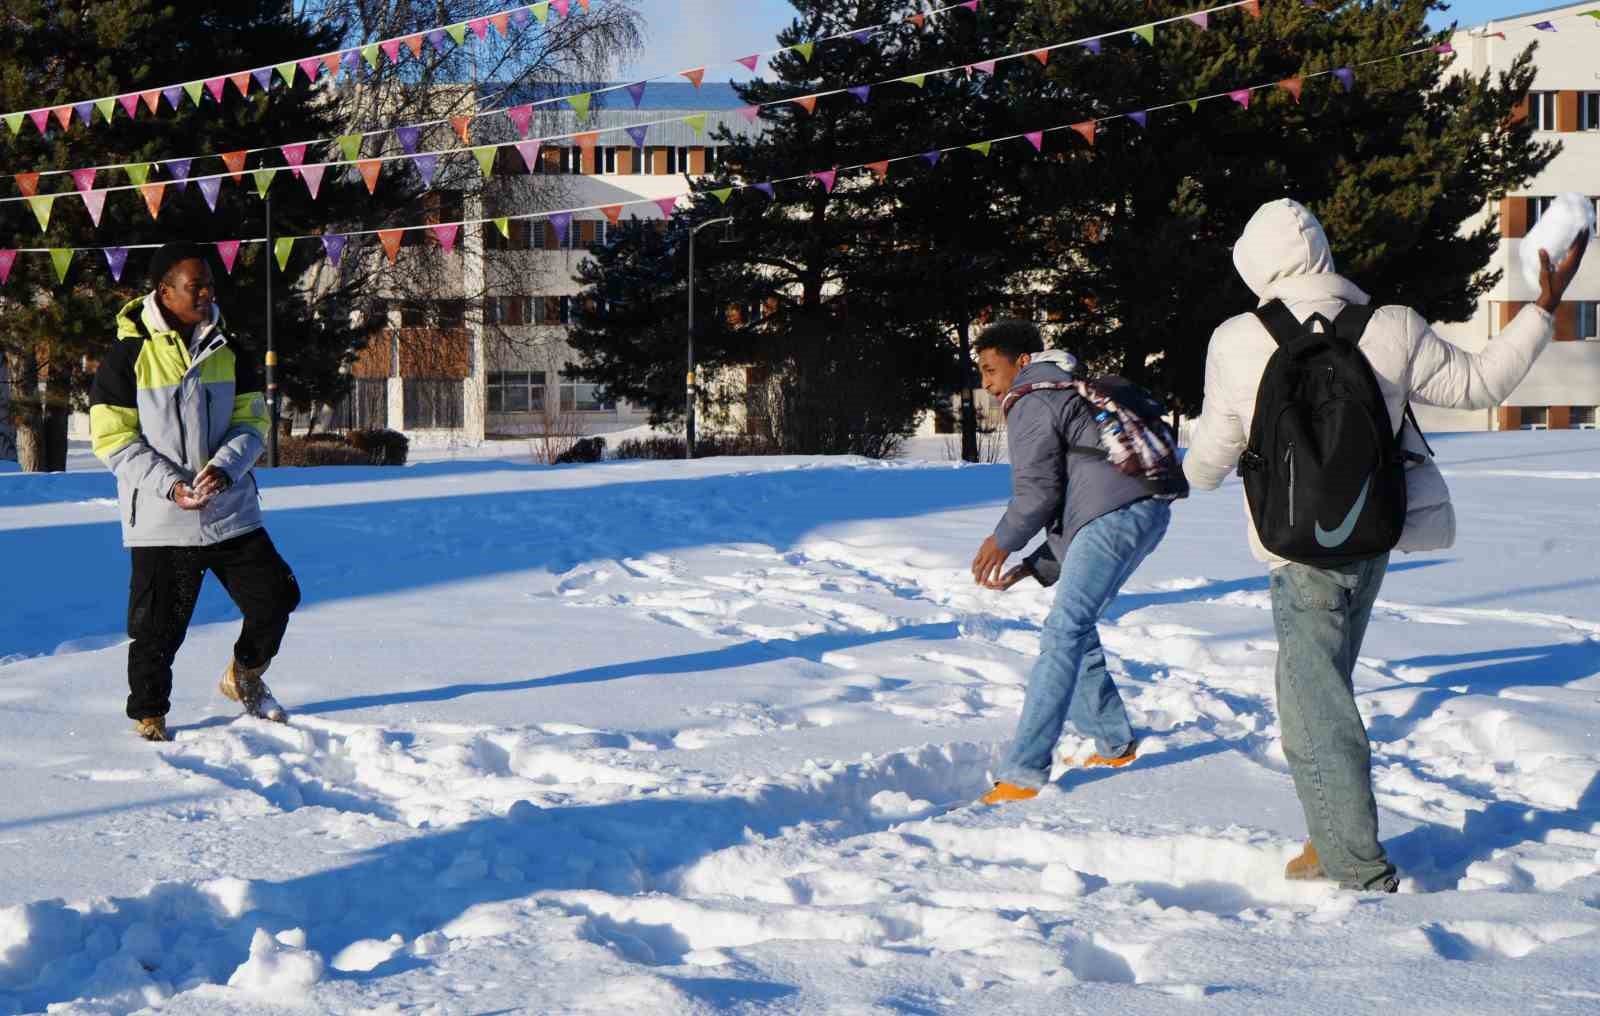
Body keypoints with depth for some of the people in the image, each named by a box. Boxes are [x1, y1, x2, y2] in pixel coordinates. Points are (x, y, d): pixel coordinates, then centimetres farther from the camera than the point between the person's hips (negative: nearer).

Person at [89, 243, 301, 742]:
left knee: (274, 597, 5)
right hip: (160, 520, -4)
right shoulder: (129, 355, -6)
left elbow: (251, 422, 6)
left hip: (233, 513, 4)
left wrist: (223, 467, -15)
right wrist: (169, 485, -17)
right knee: (158, 627, 0)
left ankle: (244, 677, 31)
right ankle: (149, 715, 22)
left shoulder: (227, 352, 6)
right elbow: (114, 438, -7)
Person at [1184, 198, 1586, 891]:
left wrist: (1193, 475, 27)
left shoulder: (1237, 344, -12)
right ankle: (1333, 841, 28)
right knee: (1323, 688, 21)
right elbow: (1477, 384, 6)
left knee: (1315, 710, 1)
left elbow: (1214, 451, 3)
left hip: (1305, 550, -5)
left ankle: (1361, 872, -1)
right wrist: (1544, 308, 16)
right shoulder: (1393, 331, -7)